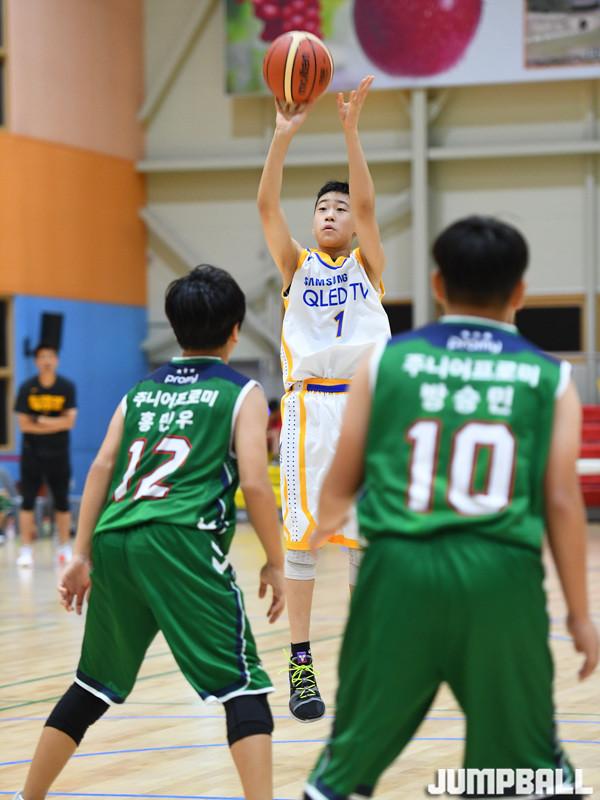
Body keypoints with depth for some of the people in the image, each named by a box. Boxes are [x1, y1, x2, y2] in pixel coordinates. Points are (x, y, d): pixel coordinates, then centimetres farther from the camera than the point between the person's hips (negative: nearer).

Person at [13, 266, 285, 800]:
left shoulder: (141, 392, 22)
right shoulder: (242, 395, 8)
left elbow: (102, 469, 13)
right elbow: (255, 482, -3)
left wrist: (82, 555, 13)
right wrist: (276, 563, 5)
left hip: (114, 540, 6)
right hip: (182, 543, -6)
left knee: (93, 687, 21)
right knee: (243, 686, -4)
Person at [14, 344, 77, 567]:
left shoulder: (67, 387, -2)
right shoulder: (27, 388, -3)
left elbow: (69, 421, -10)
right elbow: (23, 424, -8)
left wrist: (41, 421, -14)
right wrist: (55, 425, -11)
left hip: (58, 454, 1)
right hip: (32, 454, -1)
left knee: (62, 502, 5)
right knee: (28, 500, -4)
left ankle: (65, 548, 14)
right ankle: (26, 550, -1)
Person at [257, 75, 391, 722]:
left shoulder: (368, 265, 12)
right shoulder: (296, 265, 13)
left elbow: (366, 203, -4)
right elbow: (267, 206, -3)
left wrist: (351, 129, -16)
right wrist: (283, 138, -16)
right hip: (308, 404, 0)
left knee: (364, 536, 3)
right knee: (300, 533, -5)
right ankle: (300, 664, -3)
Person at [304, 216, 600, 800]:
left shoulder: (386, 361, 7)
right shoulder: (549, 378, 5)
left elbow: (341, 483, 14)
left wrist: (318, 533, 37)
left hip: (400, 568, 1)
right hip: (500, 577, -1)